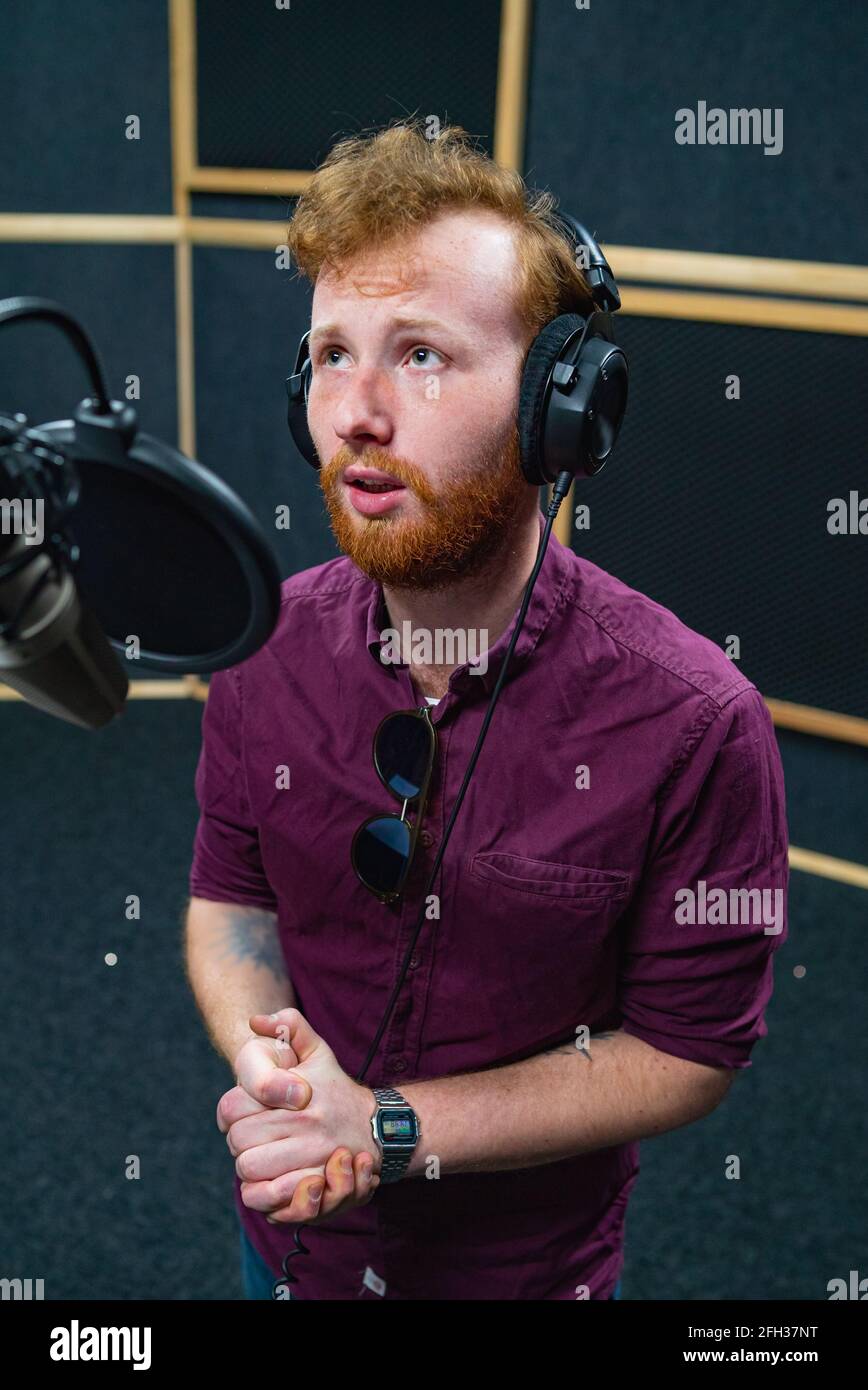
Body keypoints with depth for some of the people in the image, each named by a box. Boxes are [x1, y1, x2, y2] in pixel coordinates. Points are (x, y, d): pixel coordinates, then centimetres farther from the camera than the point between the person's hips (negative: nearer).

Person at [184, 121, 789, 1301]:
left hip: (528, 1261, -2)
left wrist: (390, 1126, -23)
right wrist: (261, 1054, -21)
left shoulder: (693, 724, -26)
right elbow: (228, 894, -1)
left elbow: (687, 1056, -17)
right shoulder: (266, 645, -14)